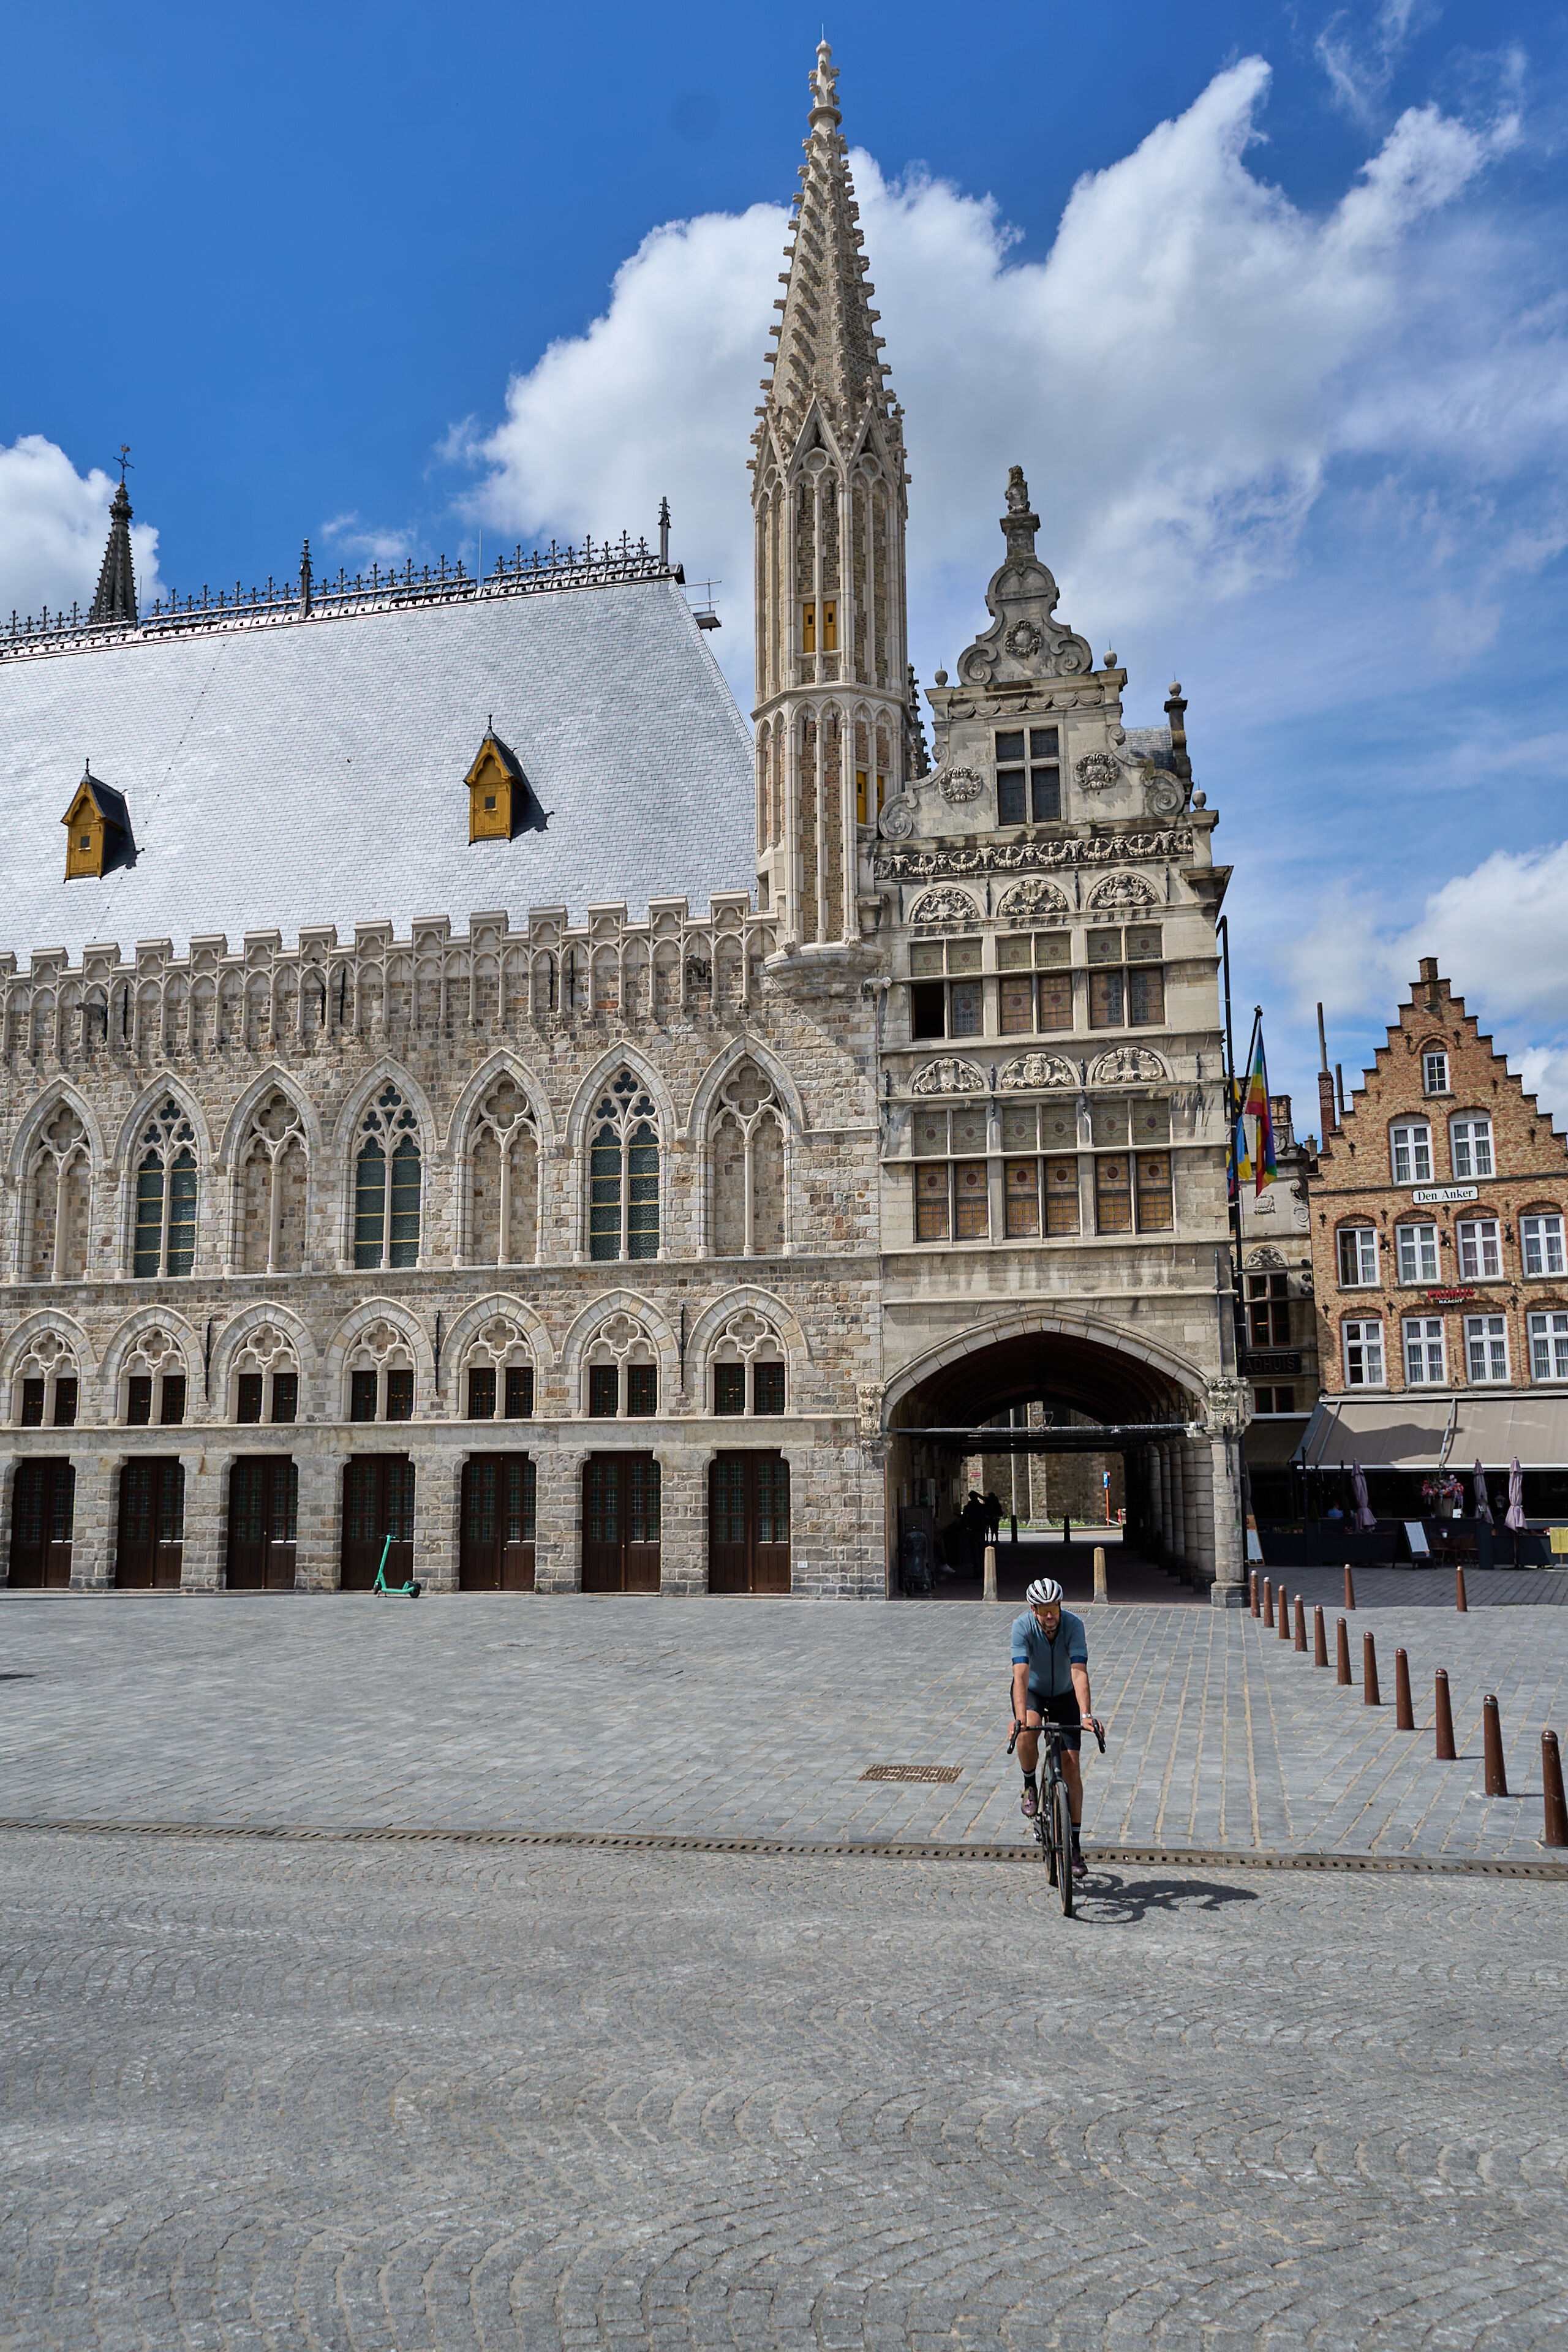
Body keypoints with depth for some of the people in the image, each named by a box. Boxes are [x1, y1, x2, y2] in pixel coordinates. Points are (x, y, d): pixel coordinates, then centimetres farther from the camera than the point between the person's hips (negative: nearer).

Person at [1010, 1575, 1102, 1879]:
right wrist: (1020, 1718, -51)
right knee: (1028, 1734, -32)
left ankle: (1074, 1843, -1)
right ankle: (1029, 1786, -2)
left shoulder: (1074, 1625, -28)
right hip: (1032, 1692, 0)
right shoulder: (1022, 1626, -29)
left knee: (1071, 1764, -8)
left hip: (1064, 1694, 1)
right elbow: (1021, 1674, -38)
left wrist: (1086, 1714, -51)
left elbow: (1079, 1673, -37)